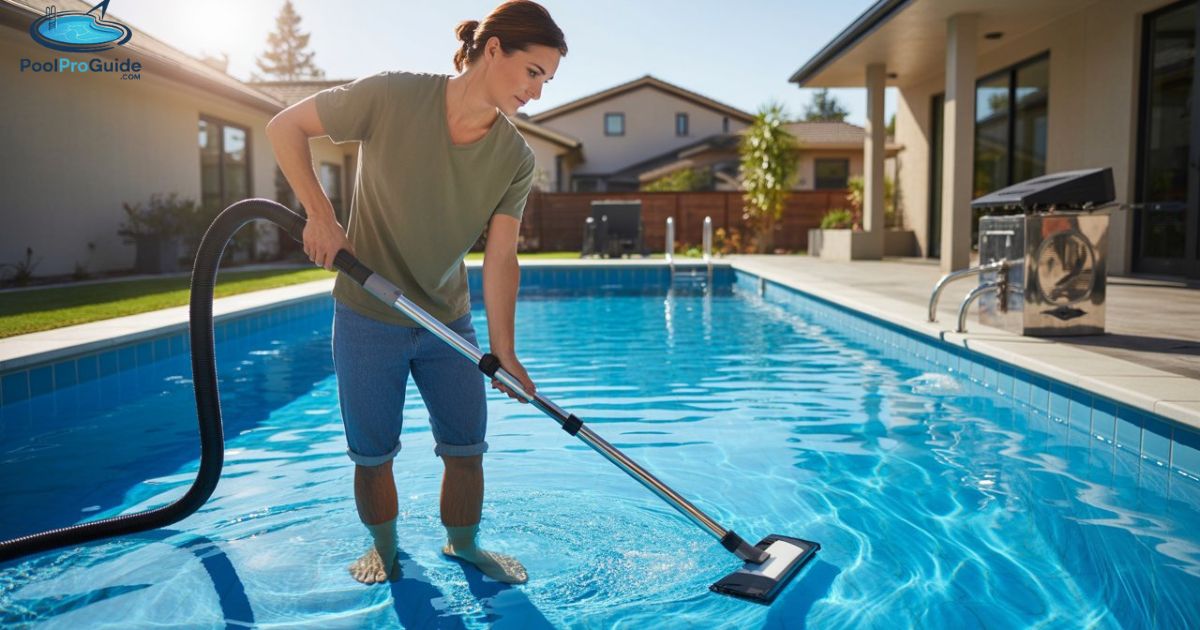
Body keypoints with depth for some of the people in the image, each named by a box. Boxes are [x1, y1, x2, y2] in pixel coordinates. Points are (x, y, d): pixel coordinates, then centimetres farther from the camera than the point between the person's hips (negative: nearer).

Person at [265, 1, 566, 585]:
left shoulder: (516, 159, -9)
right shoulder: (391, 97, -19)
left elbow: (500, 258, -11)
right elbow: (285, 126, -9)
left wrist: (503, 351, -18)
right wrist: (320, 215, -16)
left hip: (449, 323, 3)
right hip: (369, 319, -3)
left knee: (466, 447, 8)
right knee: (373, 454, 8)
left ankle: (463, 545, 32)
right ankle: (384, 552, 33)